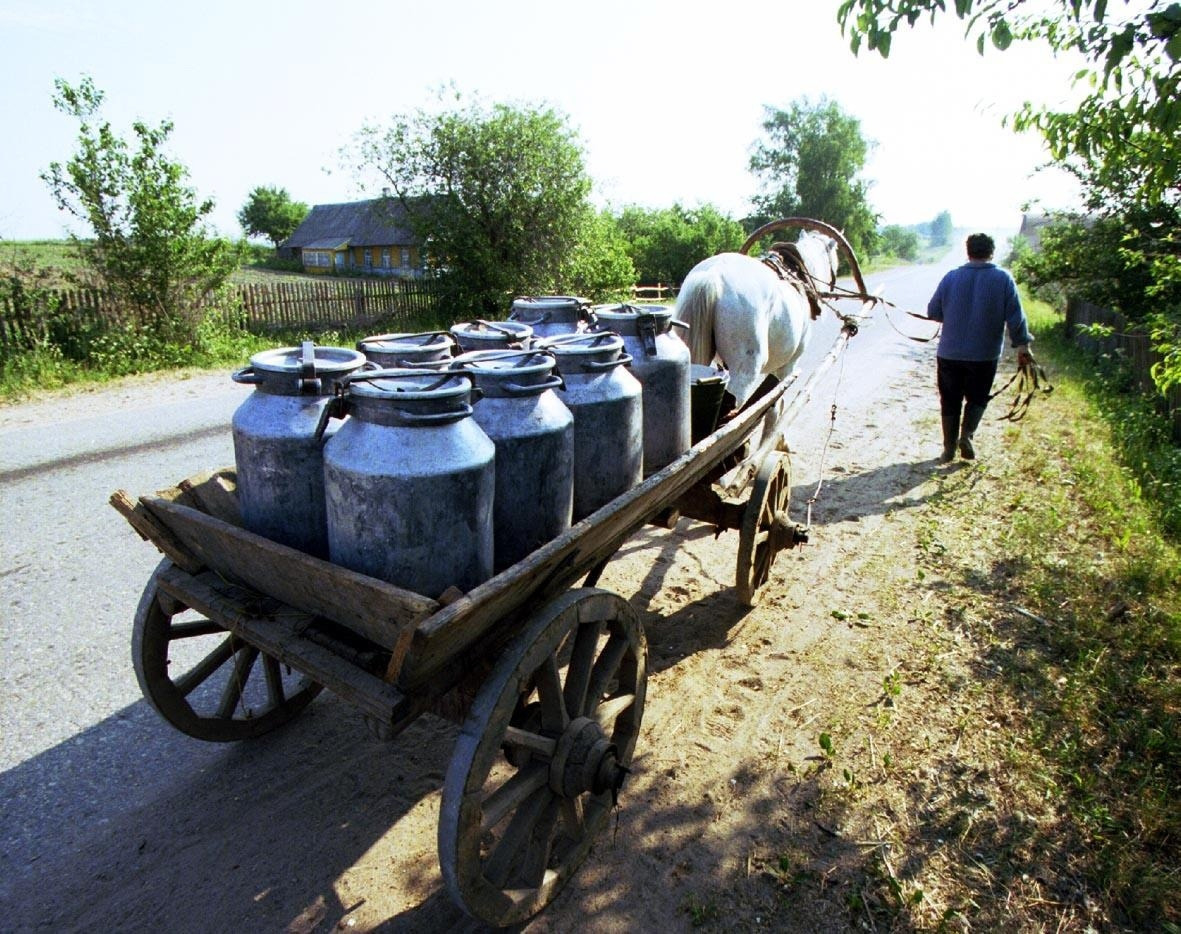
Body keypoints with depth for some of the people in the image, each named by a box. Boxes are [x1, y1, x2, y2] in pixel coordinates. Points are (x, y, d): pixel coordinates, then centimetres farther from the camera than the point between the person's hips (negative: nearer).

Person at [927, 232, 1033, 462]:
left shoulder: (951, 277, -3)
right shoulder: (1003, 279, -5)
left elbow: (933, 312, 2)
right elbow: (1016, 317, -7)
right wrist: (1022, 345, 1)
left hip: (949, 353, 1)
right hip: (985, 355, -1)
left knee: (950, 401, 10)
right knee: (977, 398, 17)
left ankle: (949, 448, 13)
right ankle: (967, 434, -4)